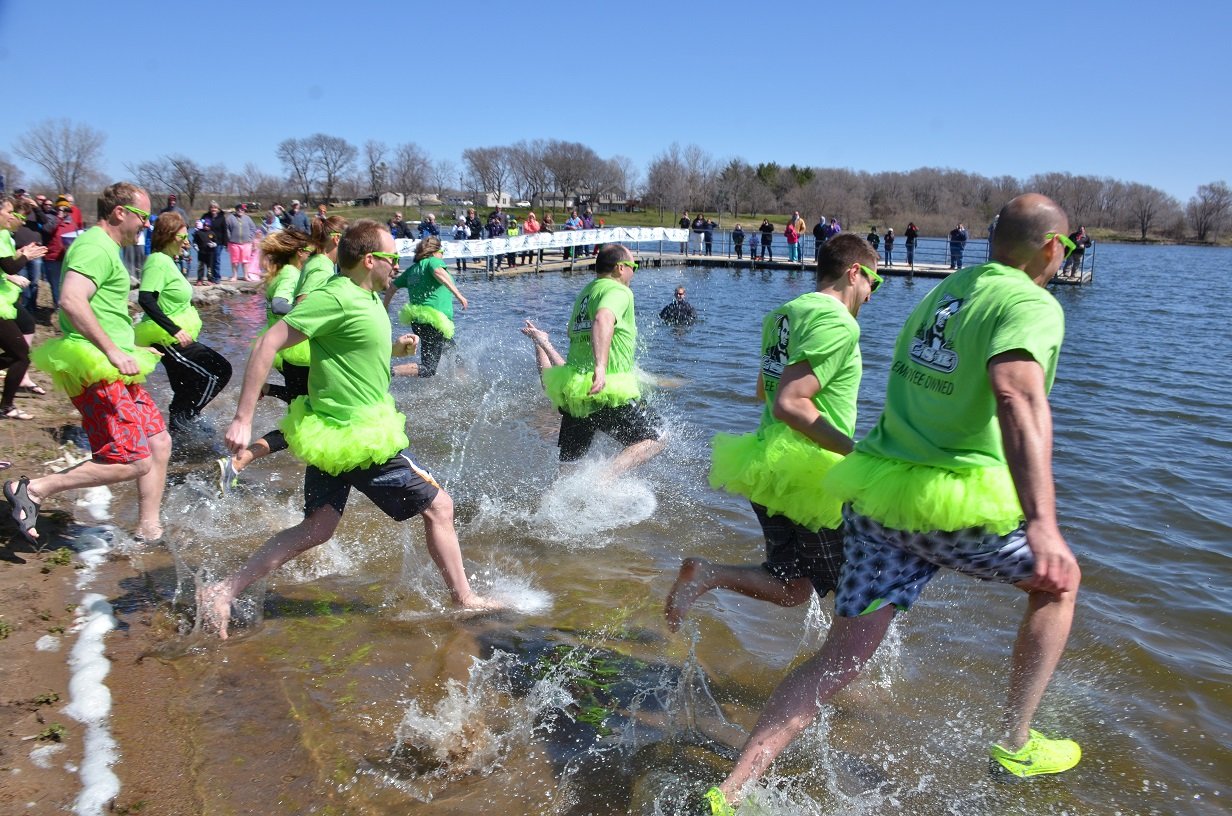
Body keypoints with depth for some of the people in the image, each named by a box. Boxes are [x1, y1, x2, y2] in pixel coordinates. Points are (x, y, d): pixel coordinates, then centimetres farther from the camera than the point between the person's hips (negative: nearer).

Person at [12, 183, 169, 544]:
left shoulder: (105, 247, 20)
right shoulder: (95, 247, -12)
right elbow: (71, 301, -27)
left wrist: (129, 348, 25)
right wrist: (113, 351, -26)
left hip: (115, 372, 11)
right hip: (97, 372, -11)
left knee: (158, 443, 10)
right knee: (133, 462, -13)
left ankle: (148, 531, 17)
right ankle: (32, 490, -1)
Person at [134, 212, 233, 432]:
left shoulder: (166, 260, 11)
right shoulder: (158, 261, -18)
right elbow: (145, 299, -30)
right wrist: (174, 329, -34)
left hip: (173, 339, 10)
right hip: (168, 340, -10)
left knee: (185, 392, 16)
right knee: (220, 371, -10)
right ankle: (182, 418, -3)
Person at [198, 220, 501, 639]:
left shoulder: (367, 298, 10)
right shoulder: (335, 298, -19)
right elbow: (267, 345, -21)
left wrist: (394, 347, 11)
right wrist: (243, 419, -23)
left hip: (334, 434, 10)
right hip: (360, 441, -10)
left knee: (316, 529, 14)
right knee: (438, 507, 4)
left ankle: (224, 590, 15)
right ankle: (465, 600, 17)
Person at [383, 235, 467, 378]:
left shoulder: (412, 268, 18)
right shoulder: (433, 261, -2)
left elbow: (392, 287, 20)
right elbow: (439, 272, -25)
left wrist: (385, 308, 32)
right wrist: (458, 294, -29)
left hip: (417, 320, 9)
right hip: (433, 320, -9)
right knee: (427, 370, -12)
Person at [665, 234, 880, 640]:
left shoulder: (782, 315, 13)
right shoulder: (839, 324, -16)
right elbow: (788, 404, -26)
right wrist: (856, 451, -23)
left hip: (770, 466, 9)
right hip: (810, 476, -9)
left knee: (792, 586, 17)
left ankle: (705, 573, 1)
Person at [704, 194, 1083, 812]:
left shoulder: (943, 292, 15)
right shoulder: (1033, 306, -10)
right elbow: (1016, 393, -30)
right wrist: (1042, 522, -41)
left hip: (877, 495, 6)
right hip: (956, 509, -6)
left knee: (841, 658, 7)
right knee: (1059, 582, 24)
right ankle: (1015, 746, 30)